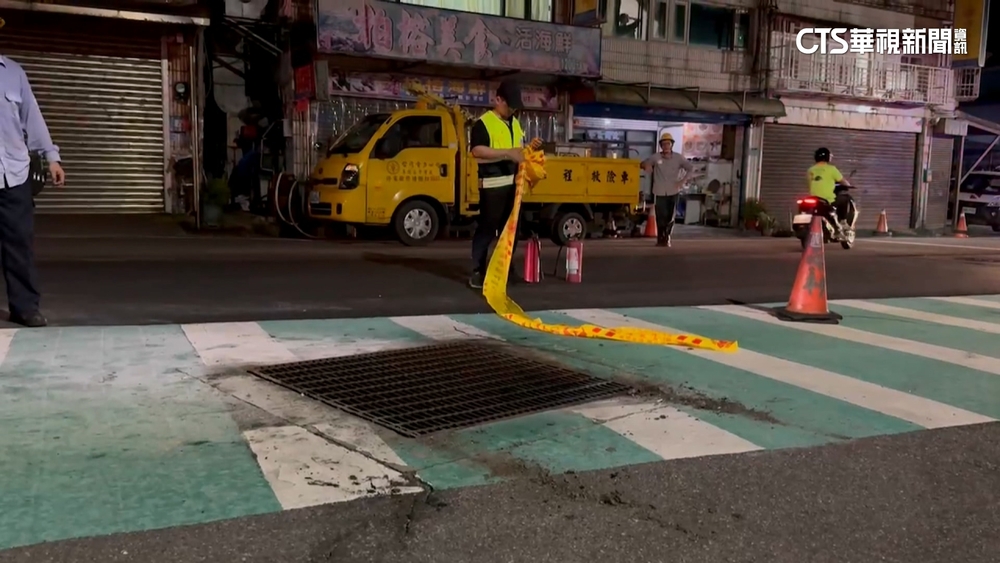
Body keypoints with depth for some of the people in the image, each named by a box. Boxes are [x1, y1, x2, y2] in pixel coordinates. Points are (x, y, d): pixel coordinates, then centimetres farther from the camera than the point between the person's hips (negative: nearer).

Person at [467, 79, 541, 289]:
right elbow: (477, 151, -20)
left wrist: (530, 147, 6)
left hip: (514, 182, 8)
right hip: (493, 183, -8)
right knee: (486, 228, -6)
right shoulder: (483, 123, -9)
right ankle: (478, 272, -1)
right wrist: (507, 153, -24)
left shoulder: (515, 123, 17)